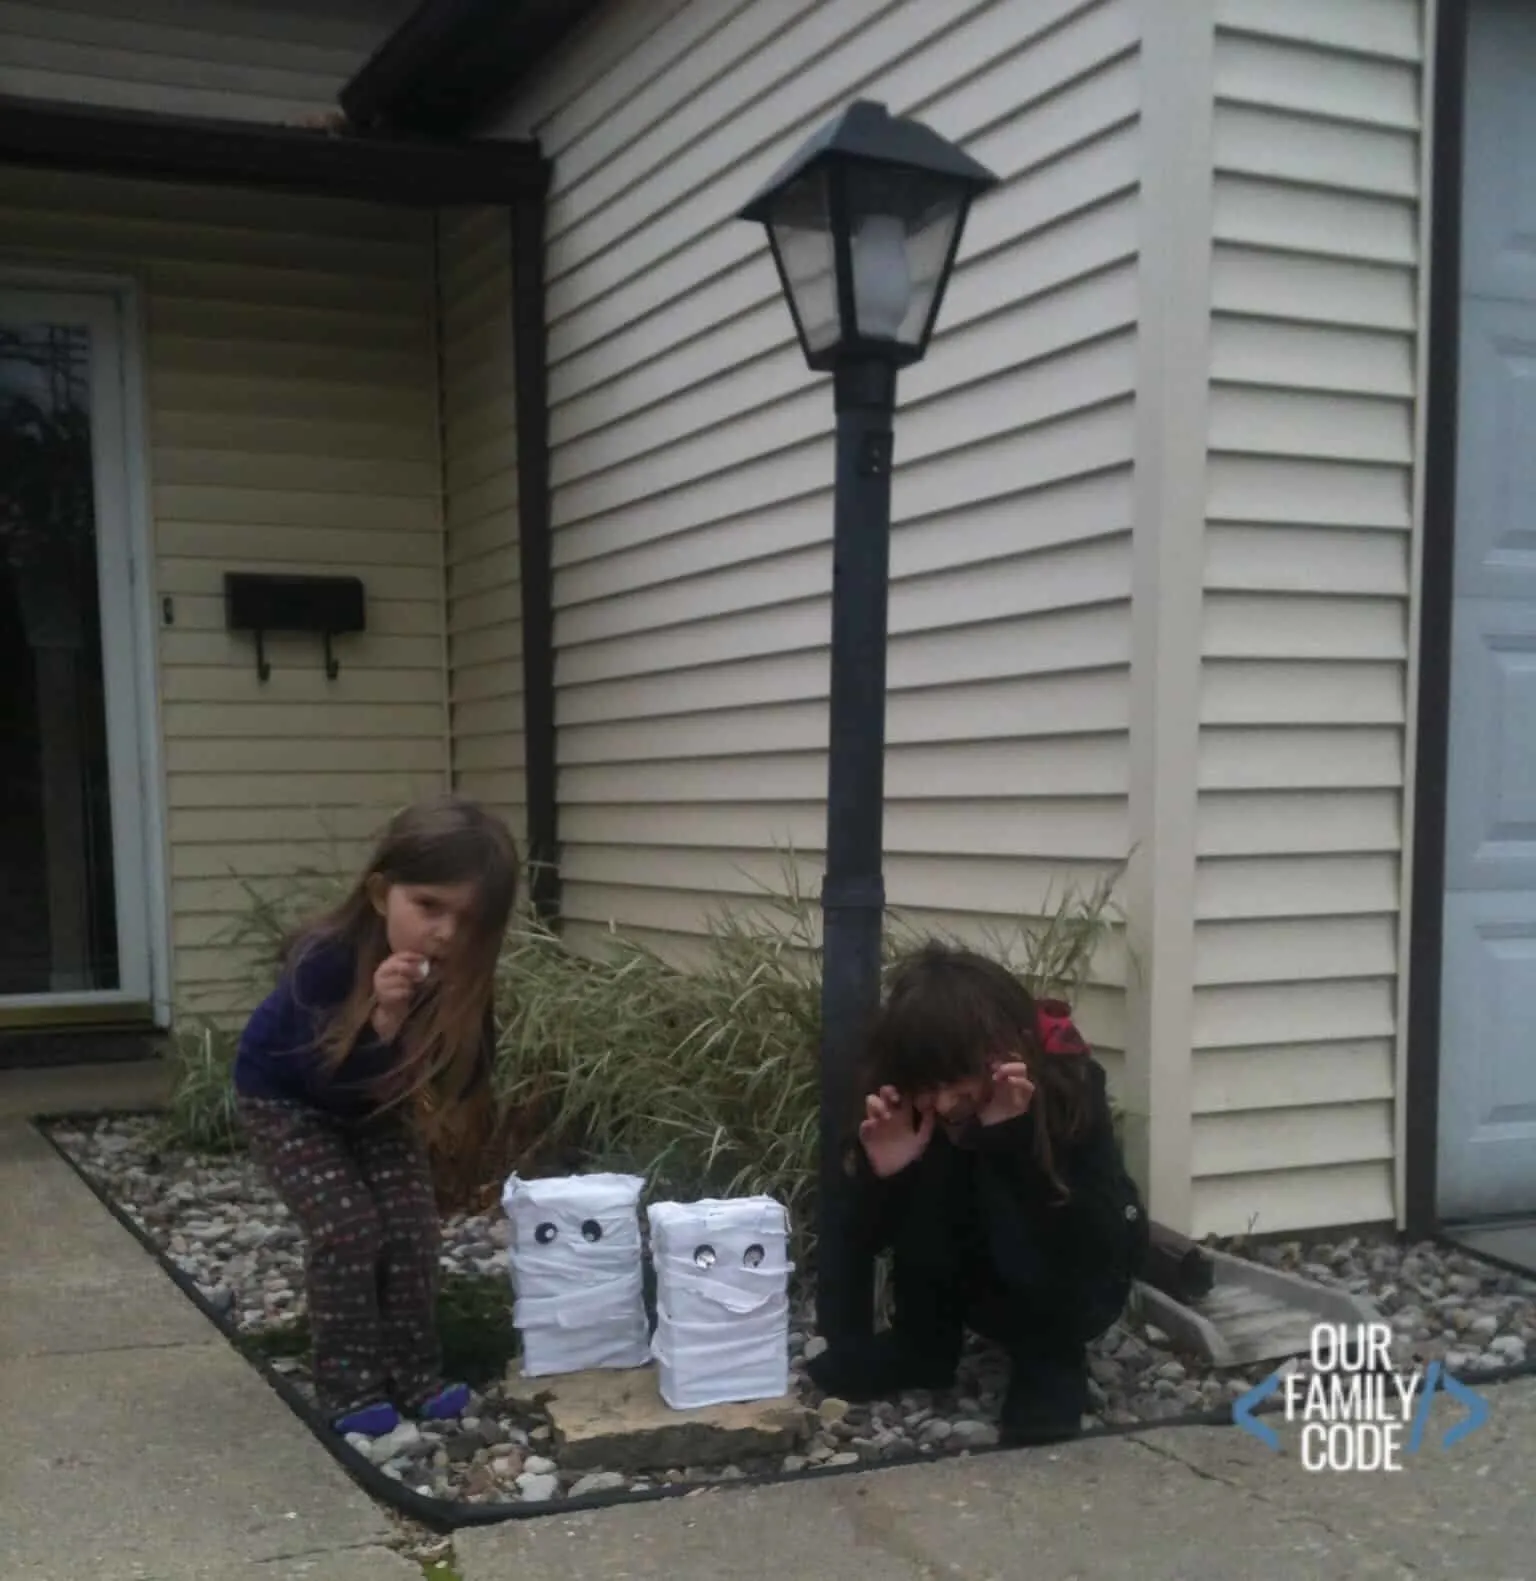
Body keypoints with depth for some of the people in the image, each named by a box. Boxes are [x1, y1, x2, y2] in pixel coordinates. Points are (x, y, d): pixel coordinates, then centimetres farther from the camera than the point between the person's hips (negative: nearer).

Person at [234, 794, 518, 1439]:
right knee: (345, 1228, -15)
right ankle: (350, 1387, 0)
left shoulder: (461, 974, -26)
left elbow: (465, 1076, -15)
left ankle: (415, 1375, 10)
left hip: (377, 1103, 4)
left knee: (413, 1227, -5)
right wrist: (382, 1018, -52)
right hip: (286, 1099, -4)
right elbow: (331, 1082, -39)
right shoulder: (327, 961, -39)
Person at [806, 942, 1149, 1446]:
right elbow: (873, 1239, -14)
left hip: (1077, 1276, -3)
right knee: (928, 1162, -26)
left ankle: (1051, 1361, -6)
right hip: (971, 1265, 4)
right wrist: (883, 1174, -36)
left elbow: (1094, 1248, -37)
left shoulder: (1067, 1083, -30)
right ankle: (923, 1345, -6)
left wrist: (1013, 1137, -47)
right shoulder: (913, 1107, -21)